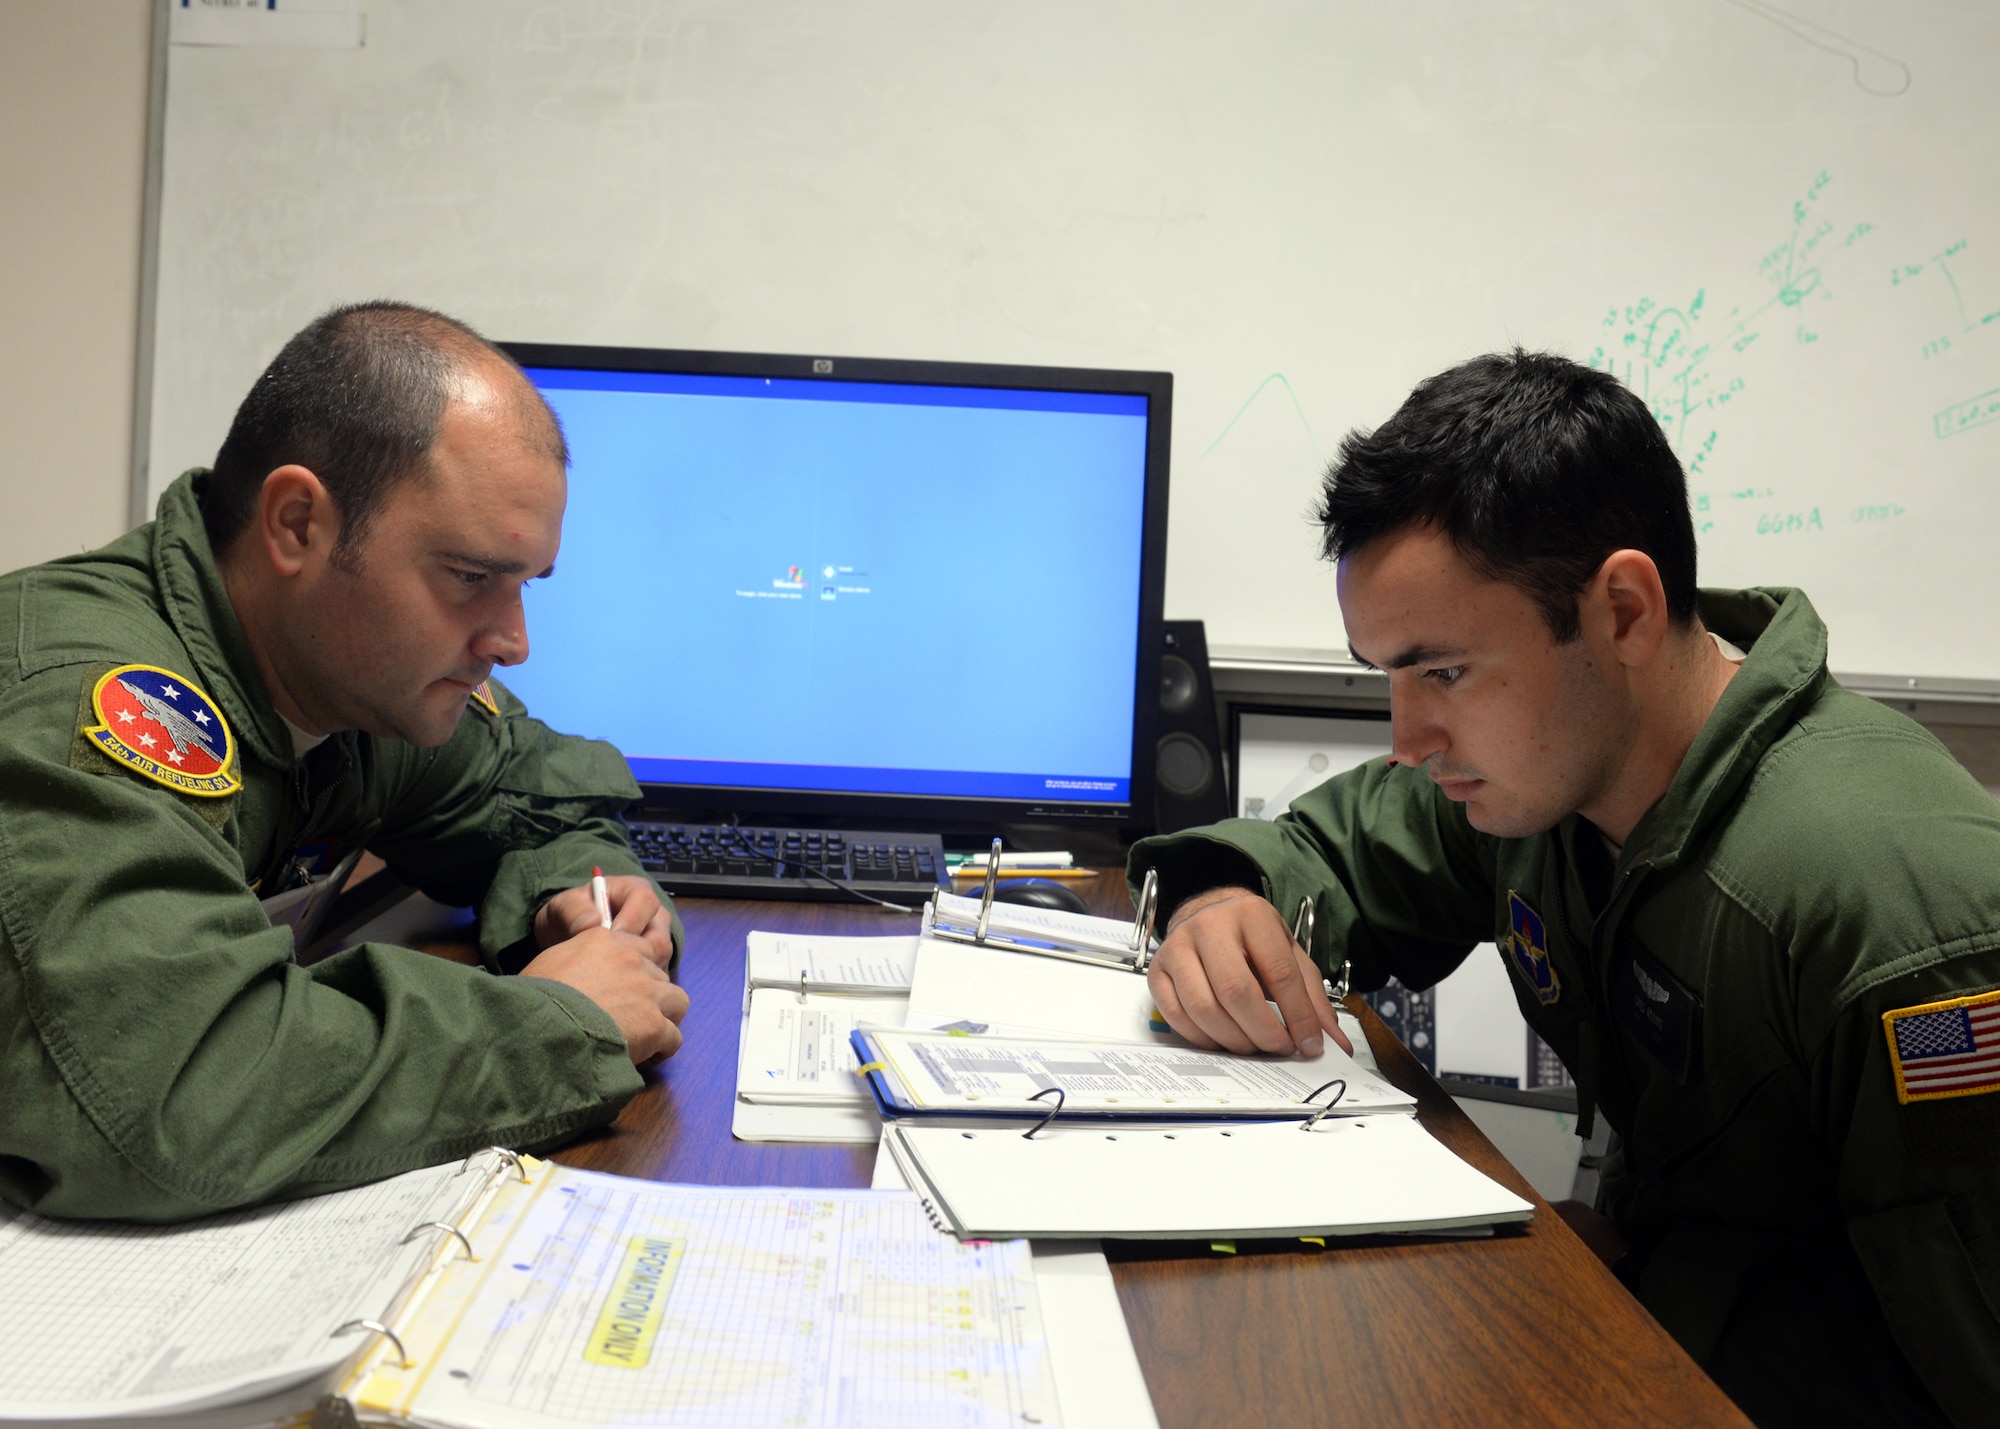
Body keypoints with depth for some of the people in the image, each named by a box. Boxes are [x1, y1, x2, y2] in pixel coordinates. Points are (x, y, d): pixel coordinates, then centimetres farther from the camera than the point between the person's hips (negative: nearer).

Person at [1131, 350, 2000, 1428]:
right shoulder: (1531, 755, -6)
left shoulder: (1904, 912, -30)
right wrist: (1224, 902, -14)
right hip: (1643, 1268, 6)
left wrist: (1623, 1259, -22)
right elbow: (1327, 847, 8)